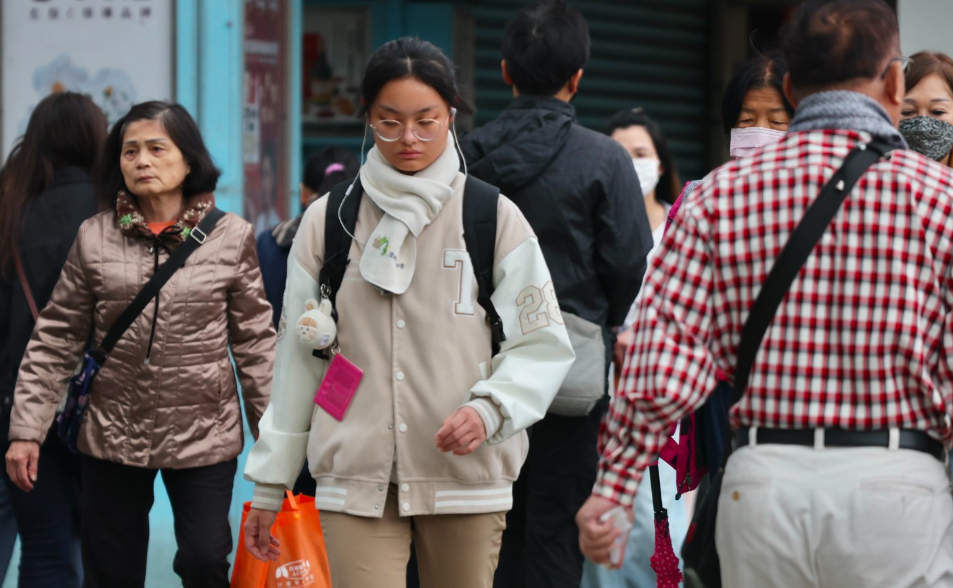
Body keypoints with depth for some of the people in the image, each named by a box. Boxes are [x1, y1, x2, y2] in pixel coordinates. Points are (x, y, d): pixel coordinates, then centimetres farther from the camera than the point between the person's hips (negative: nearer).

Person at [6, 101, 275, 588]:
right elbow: (55, 341, 3)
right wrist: (26, 429, -2)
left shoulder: (230, 237, -1)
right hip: (112, 435, 1)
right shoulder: (94, 238, 1)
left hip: (204, 436, -1)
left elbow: (255, 341, 3)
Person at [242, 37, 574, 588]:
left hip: (467, 478, 0)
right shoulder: (328, 221, 8)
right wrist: (270, 480, 13)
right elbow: (298, 356, 13)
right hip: (356, 480, 0)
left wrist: (489, 409, -17)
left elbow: (543, 344, 3)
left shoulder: (495, 217, 3)